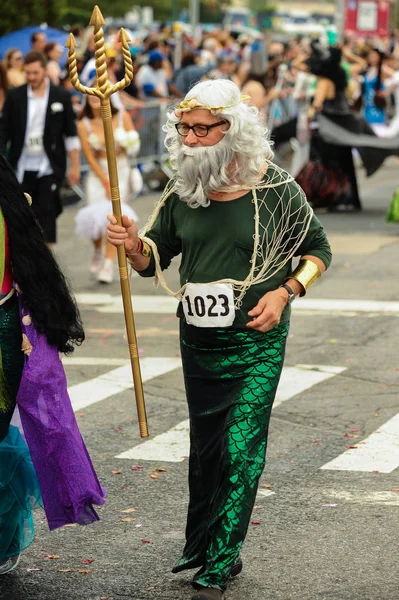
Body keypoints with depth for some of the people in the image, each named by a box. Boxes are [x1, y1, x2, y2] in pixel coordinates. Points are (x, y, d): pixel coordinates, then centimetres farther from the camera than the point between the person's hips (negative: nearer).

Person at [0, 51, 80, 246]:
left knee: (47, 213, -4)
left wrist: (75, 166, 3)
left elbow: (70, 134, 4)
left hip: (49, 168, -1)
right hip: (22, 168, 1)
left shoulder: (61, 96, 1)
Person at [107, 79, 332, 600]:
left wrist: (285, 292, -14)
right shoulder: (181, 196, 1)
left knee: (240, 453, -8)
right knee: (205, 449, 16)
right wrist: (133, 245, -12)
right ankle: (203, 547, 32)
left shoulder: (276, 190, -9)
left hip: (257, 344, -4)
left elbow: (317, 250, 2)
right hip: (198, 343, 4)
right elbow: (155, 260, 11)